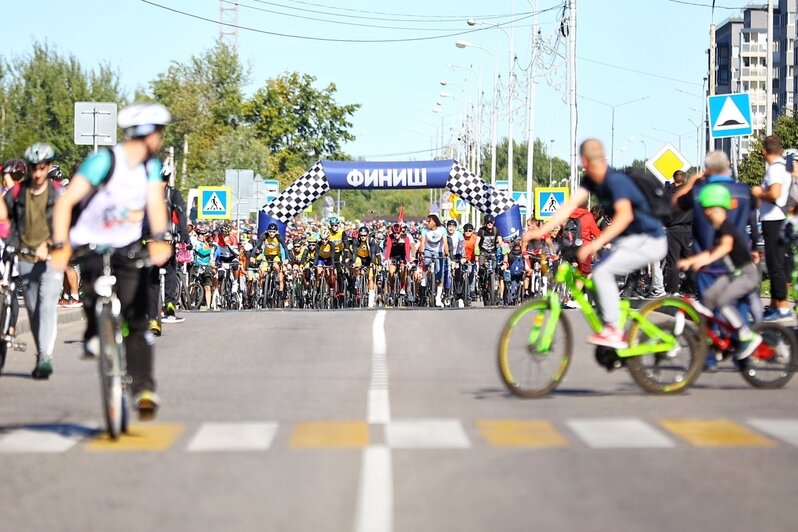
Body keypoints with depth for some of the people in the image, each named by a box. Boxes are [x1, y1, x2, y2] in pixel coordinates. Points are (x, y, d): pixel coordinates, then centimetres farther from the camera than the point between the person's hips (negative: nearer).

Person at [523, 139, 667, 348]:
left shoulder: (616, 180, -25)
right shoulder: (591, 180, 2)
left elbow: (625, 215, -39)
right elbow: (570, 205, -4)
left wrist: (597, 243, -47)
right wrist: (540, 231, -13)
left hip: (649, 242, -9)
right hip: (630, 240, 9)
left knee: (602, 271, -22)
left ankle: (614, 331, -16)